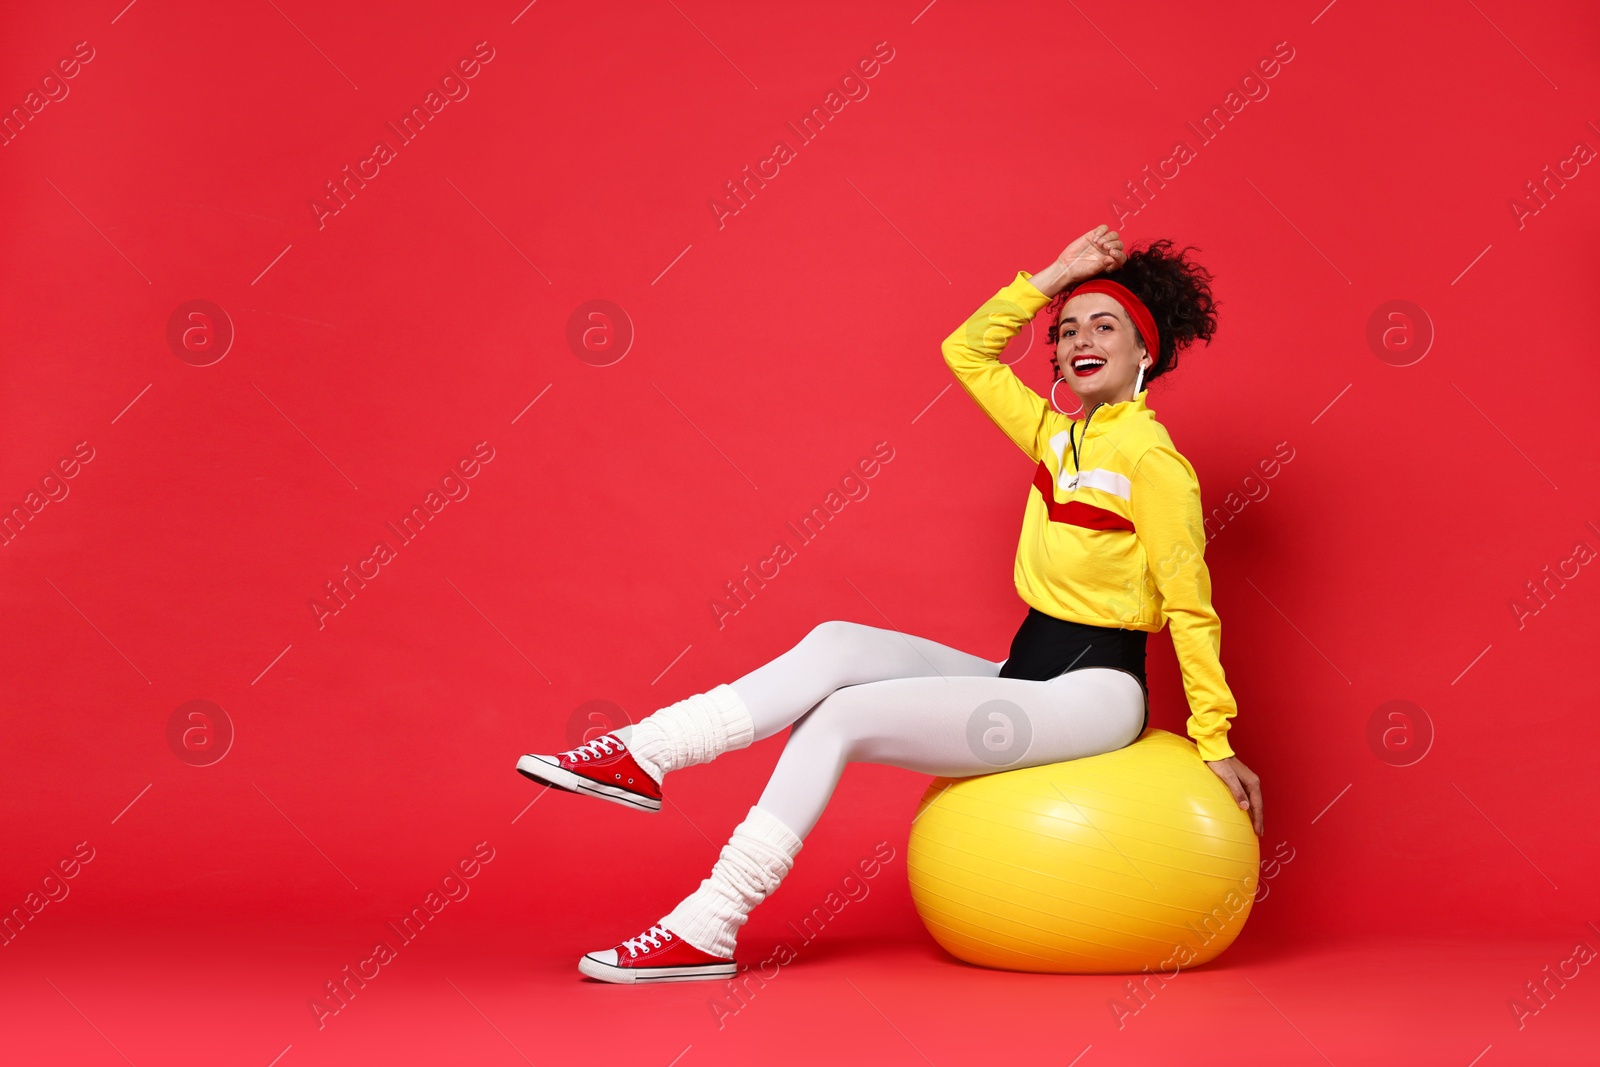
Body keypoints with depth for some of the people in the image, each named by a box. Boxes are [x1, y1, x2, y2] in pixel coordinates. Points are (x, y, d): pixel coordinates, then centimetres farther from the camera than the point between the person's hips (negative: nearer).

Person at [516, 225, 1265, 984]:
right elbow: (966, 351, 20)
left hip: (1092, 695, -8)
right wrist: (1053, 278, 11)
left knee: (845, 716, -18)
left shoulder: (1151, 460, -11)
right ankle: (640, 757, -16)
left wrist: (1216, 745, -9)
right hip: (1026, 680, 8)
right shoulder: (1056, 435, 12)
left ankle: (706, 930, -17)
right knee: (836, 645, -11)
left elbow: (1192, 609, -11)